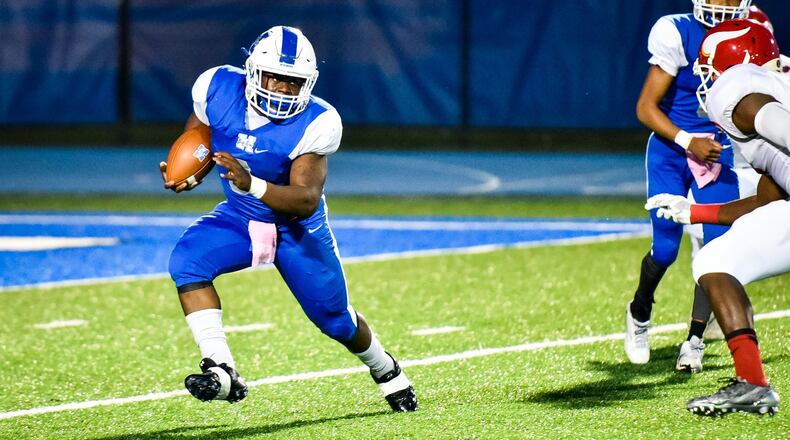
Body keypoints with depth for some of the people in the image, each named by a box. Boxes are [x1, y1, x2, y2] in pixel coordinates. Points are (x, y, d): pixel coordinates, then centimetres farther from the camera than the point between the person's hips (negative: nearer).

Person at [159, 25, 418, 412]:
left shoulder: (315, 123, -29)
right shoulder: (219, 89, -19)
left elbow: (306, 201, -34)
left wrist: (251, 184, -51)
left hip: (297, 229, -2)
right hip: (239, 218, 2)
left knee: (336, 320, 10)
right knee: (187, 261, -27)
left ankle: (386, 372, 44)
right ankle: (222, 372, -29)